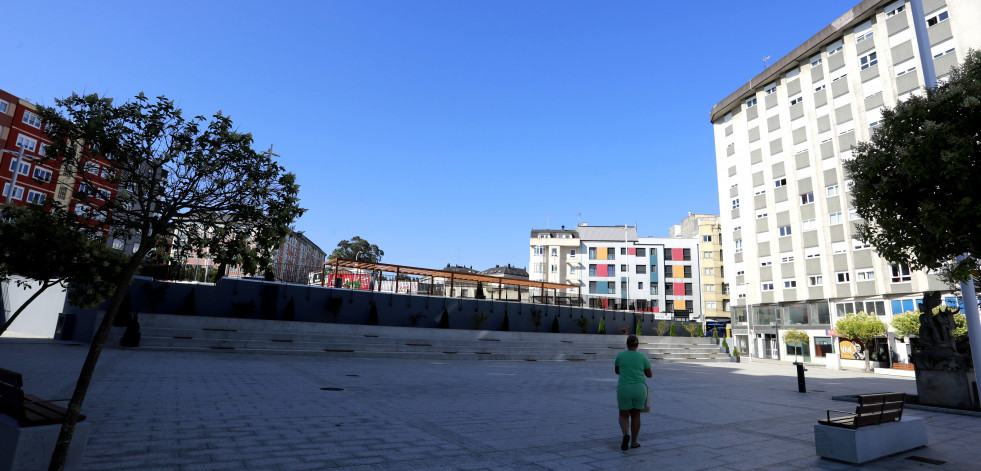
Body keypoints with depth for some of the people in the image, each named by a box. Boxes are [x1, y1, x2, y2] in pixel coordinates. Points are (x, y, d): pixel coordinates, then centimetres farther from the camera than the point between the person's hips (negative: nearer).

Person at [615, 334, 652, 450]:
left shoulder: (620, 355, 0)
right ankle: (634, 442, 20)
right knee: (636, 415, 17)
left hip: (624, 389, -1)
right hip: (639, 389, 1)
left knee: (624, 416, 11)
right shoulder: (642, 357, 0)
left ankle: (626, 434, -15)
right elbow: (649, 375, 11)